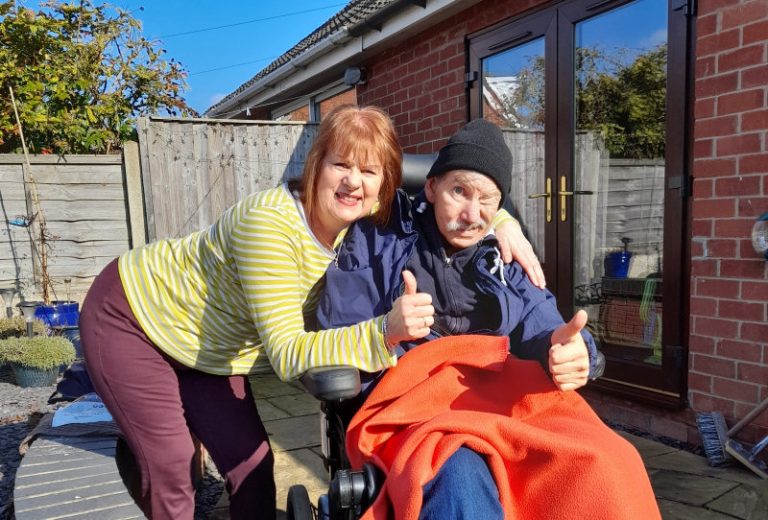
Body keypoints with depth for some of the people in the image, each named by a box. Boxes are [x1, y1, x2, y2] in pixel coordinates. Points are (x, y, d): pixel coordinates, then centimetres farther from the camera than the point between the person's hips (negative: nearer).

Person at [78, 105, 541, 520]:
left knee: (251, 461, 3)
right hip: (133, 317, -6)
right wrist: (385, 330, -51)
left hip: (207, 349, 6)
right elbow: (287, 354, -38)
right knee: (172, 468, -7)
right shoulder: (270, 223, -36)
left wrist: (502, 221, -20)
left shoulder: (359, 217, -16)